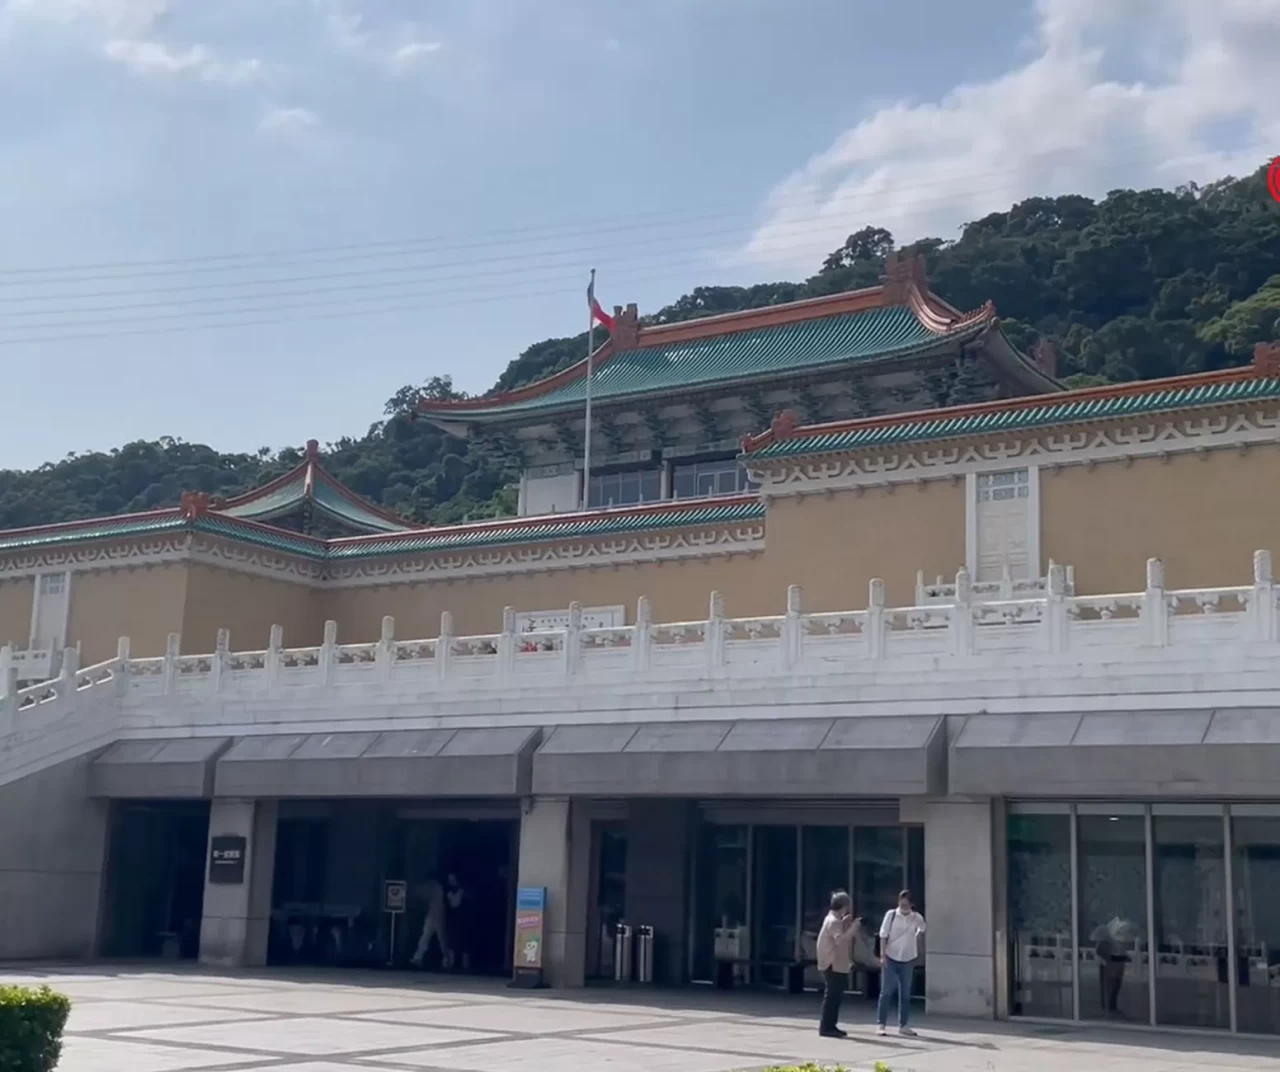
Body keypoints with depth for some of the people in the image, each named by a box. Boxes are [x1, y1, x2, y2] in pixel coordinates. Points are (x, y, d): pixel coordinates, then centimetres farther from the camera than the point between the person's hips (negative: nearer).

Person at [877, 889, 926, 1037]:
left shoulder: (917, 918, -3)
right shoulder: (891, 914, -9)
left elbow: (921, 930, 20)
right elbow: (883, 935, -7)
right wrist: (882, 955, -11)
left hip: (908, 960, 3)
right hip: (891, 958, -2)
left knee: (905, 994, 8)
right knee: (886, 992, -1)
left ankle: (903, 1025, 17)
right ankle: (881, 1024, 5)